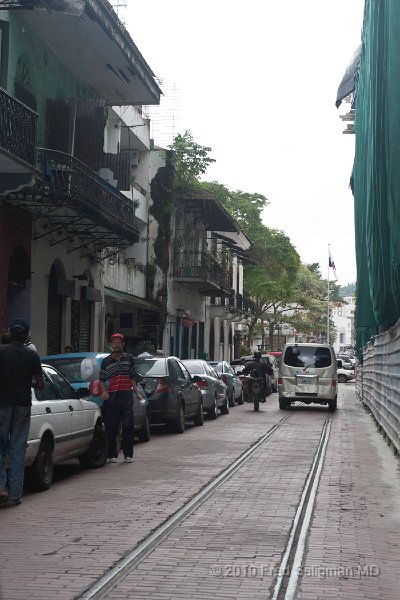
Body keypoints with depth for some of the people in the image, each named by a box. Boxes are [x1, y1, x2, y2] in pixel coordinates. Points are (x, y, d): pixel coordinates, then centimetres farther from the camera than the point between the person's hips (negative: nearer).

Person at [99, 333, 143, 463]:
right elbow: (102, 379, 9)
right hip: (111, 397, 0)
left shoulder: (129, 358, 12)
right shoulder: (106, 361, 9)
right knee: (111, 427, 0)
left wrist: (137, 392, 7)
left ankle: (128, 454, 6)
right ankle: (112, 455, 7)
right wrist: (103, 392, -8)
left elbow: (132, 378, 15)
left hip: (127, 396, 1)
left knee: (128, 426, -1)